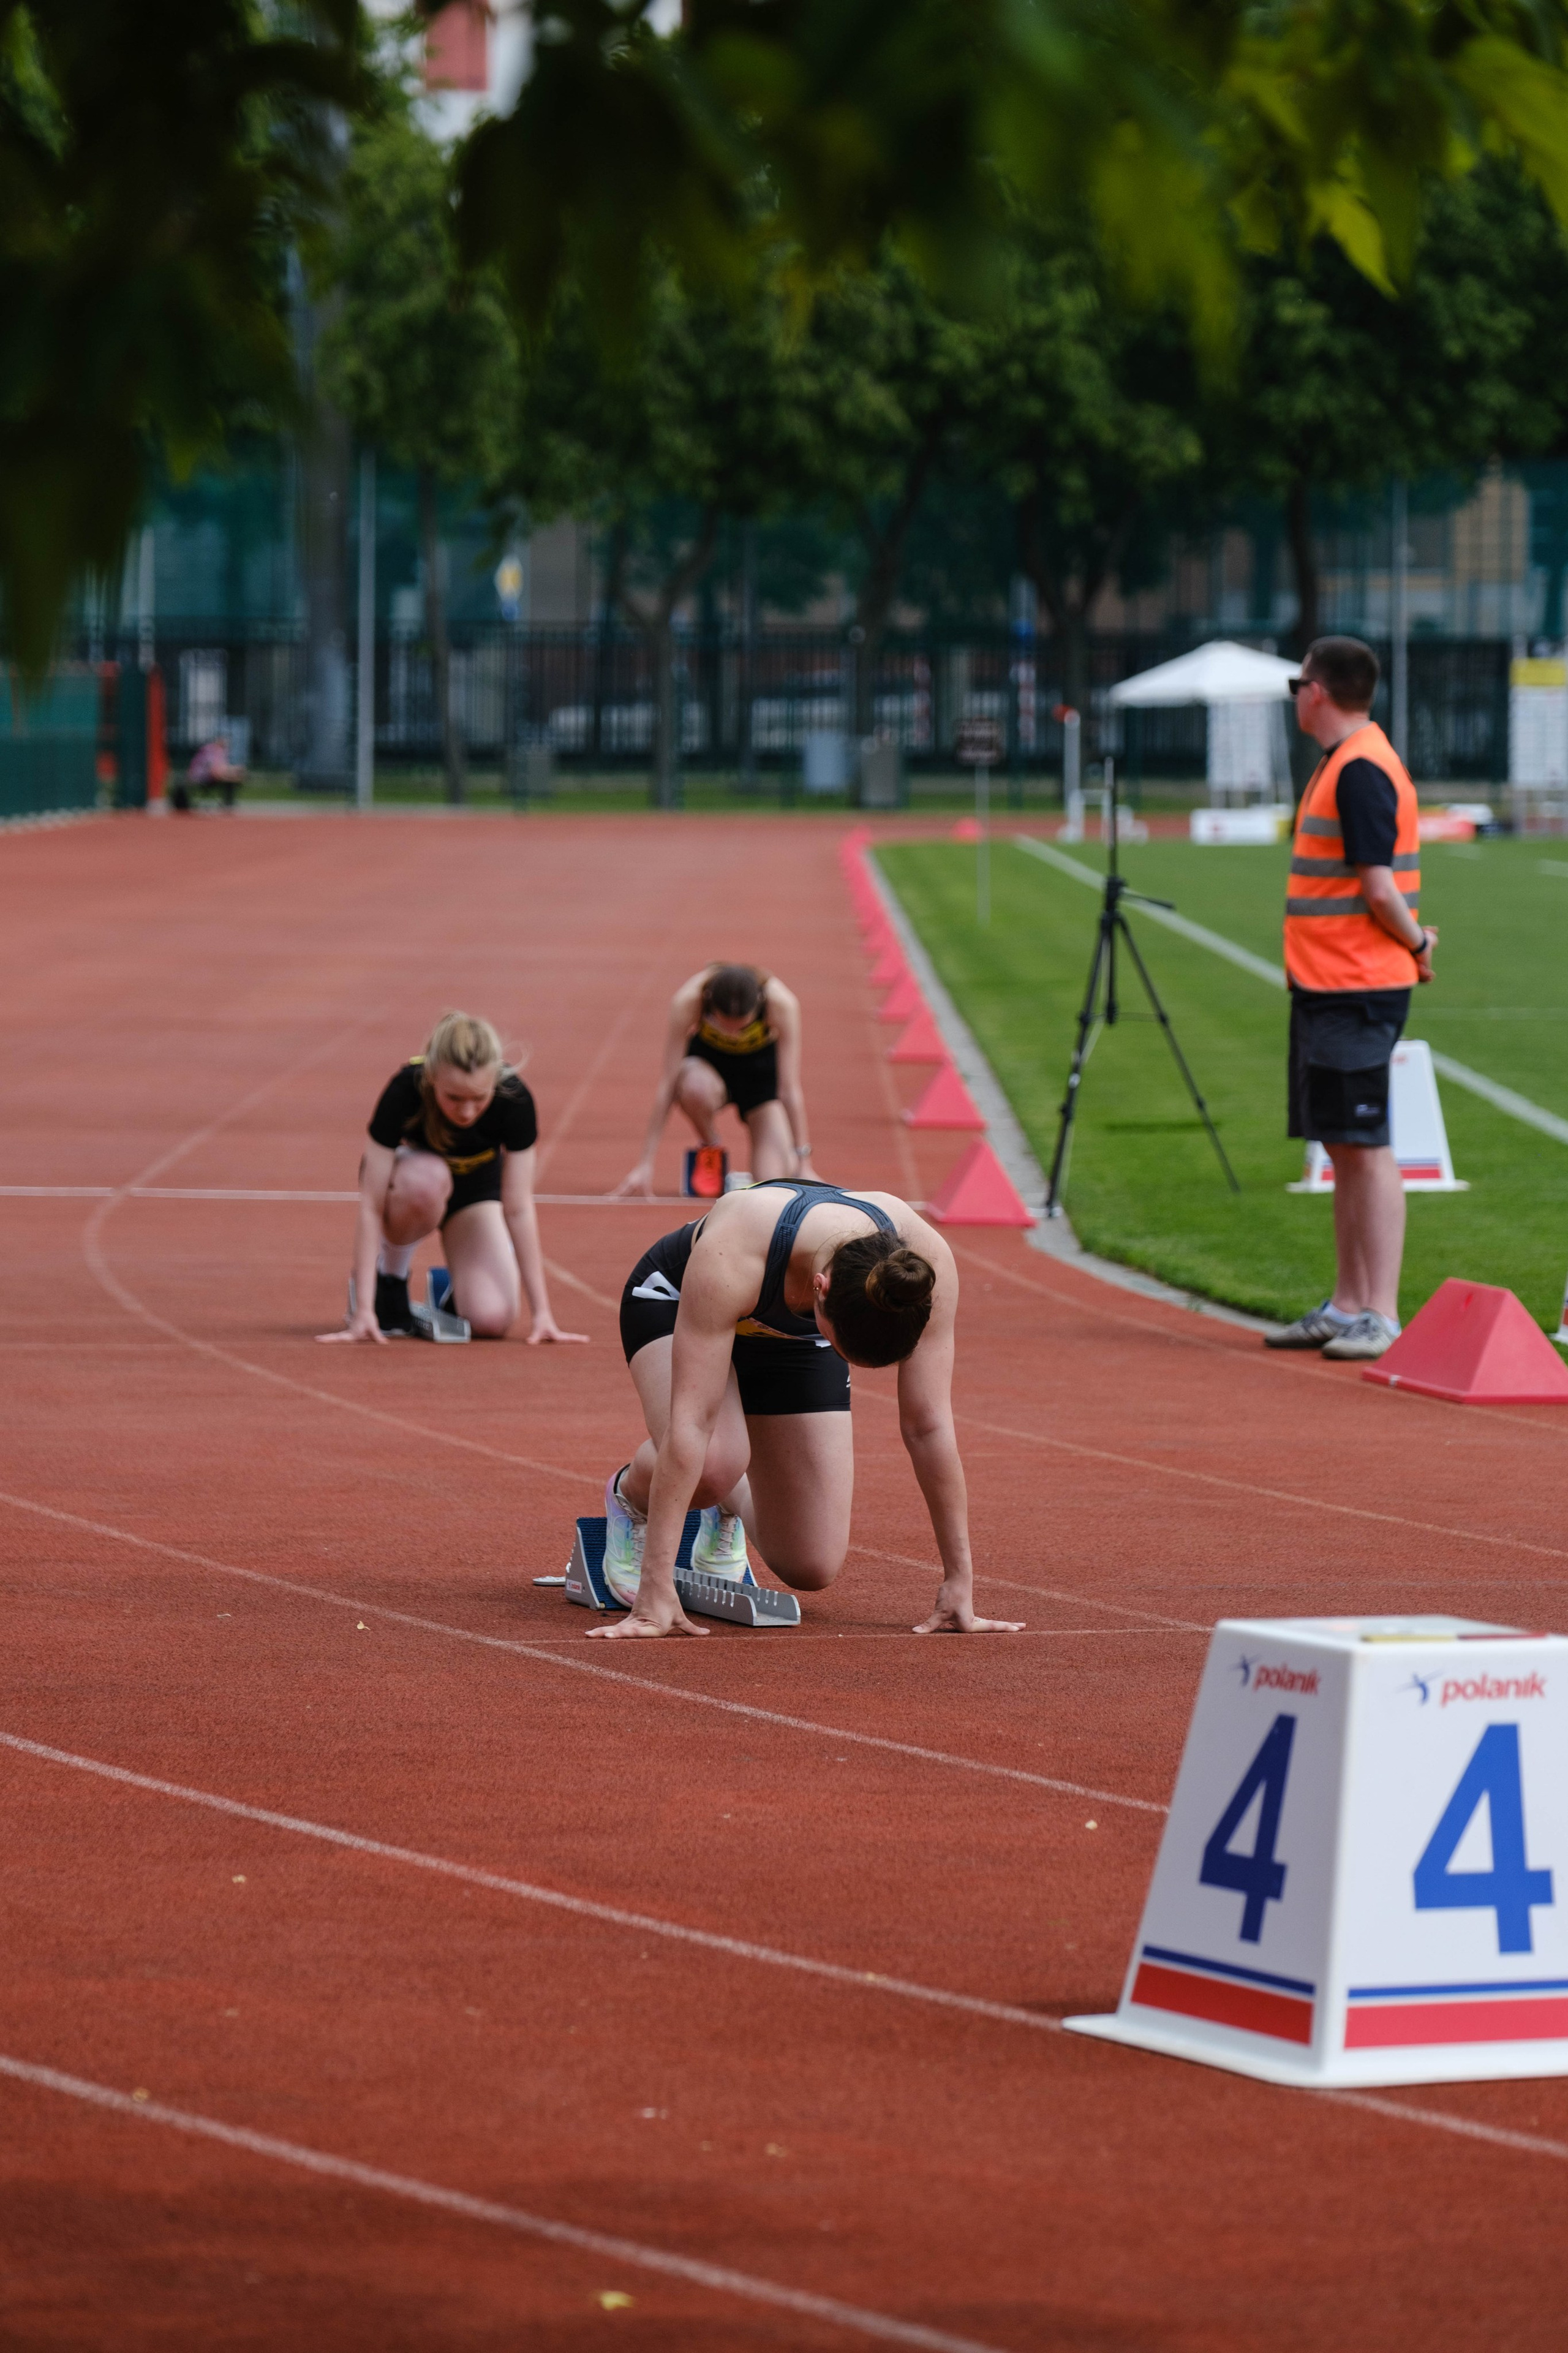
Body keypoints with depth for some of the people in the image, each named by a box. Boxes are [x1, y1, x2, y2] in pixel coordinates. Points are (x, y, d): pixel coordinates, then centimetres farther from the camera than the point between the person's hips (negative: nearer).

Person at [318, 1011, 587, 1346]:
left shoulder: (514, 1099, -31)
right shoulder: (404, 1090, -35)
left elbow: (518, 1209, -24)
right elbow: (371, 1206, -33)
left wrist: (542, 1313, -24)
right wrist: (363, 1311, -36)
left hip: (475, 1185, 1)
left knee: (492, 1320, -24)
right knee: (426, 1180, -40)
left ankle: (452, 1286, 12)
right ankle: (389, 1274, -11)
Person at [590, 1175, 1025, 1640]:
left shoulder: (925, 1261, -36)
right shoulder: (731, 1258, -45)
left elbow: (928, 1425, -28)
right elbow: (691, 1423, -45)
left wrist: (959, 1584, -25)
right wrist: (655, 1593, -45)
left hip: (792, 1336, 3)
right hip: (676, 1304, -3)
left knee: (811, 1569, -7)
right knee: (714, 1462, -36)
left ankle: (730, 1504, 27)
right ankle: (630, 1496, 0)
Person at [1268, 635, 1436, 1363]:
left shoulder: (1360, 771, -17)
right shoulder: (1343, 764, 15)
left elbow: (1380, 888, -20)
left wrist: (1417, 944, -5)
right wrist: (1415, 942, 6)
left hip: (1357, 991, -10)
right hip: (1327, 985, 10)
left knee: (1367, 1147, -8)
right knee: (1343, 1147, 14)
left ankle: (1381, 1316, -7)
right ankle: (1347, 1306, 20)